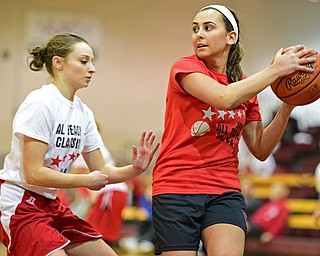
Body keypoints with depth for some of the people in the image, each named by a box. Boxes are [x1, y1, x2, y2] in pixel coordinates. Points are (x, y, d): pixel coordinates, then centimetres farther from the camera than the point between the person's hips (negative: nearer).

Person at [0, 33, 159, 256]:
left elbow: (101, 171, 10)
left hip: (51, 205, 9)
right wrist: (86, 181, -15)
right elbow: (33, 173, -21)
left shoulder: (84, 113, 6)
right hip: (18, 206, -8)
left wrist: (135, 169, -9)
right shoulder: (40, 104, -16)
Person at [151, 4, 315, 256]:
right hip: (176, 190, -3)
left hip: (225, 192, 4)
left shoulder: (246, 87, 12)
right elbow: (225, 98, -23)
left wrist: (287, 106, 0)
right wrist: (276, 69, -13)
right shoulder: (185, 67, -3)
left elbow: (260, 149, 13)